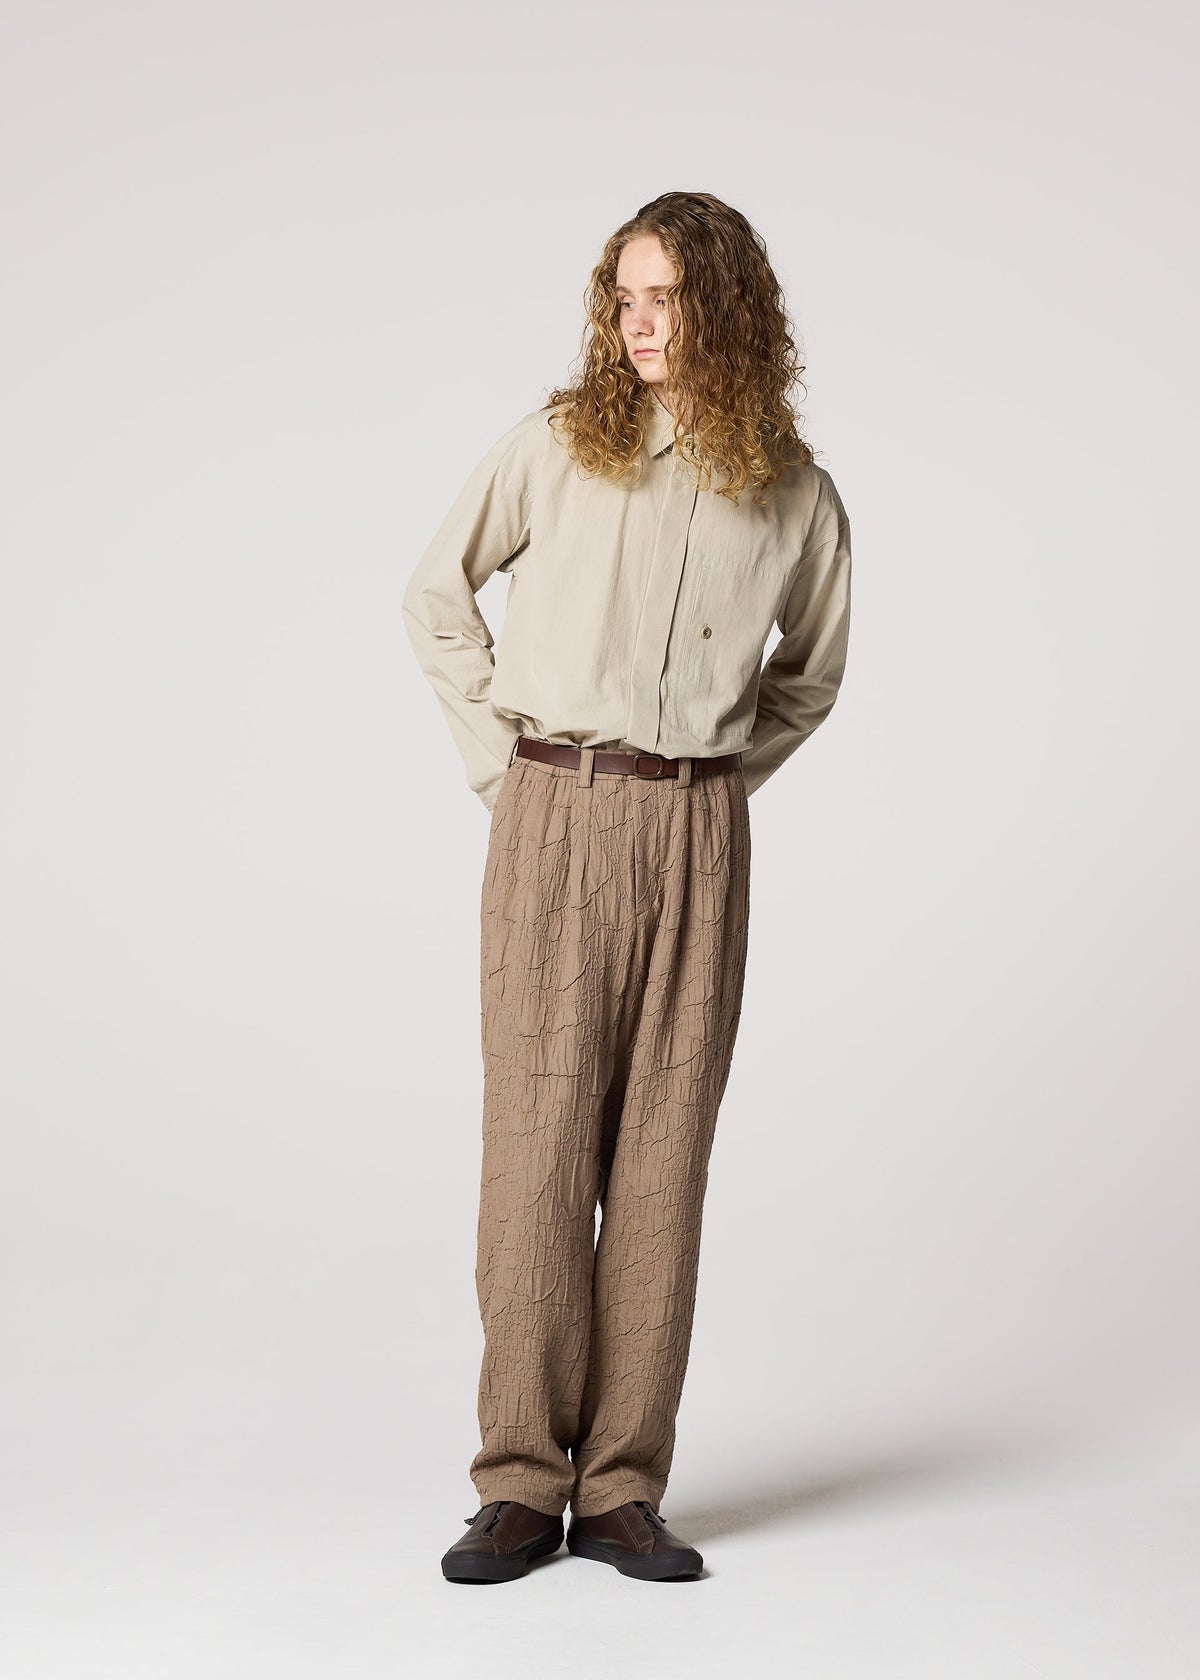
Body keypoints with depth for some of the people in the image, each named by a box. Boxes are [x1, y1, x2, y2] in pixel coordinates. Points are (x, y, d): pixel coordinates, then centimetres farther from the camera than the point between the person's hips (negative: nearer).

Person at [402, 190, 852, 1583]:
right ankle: (521, 1482, 5)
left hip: (697, 837, 2)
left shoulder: (795, 497, 8)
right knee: (540, 1136, -4)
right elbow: (436, 594, 13)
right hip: (555, 823, -1)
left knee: (662, 1152, 2)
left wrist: (724, 774, 10)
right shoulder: (555, 447, 4)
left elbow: (811, 672, 22)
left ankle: (621, 1488, 10)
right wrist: (493, 753, 6)